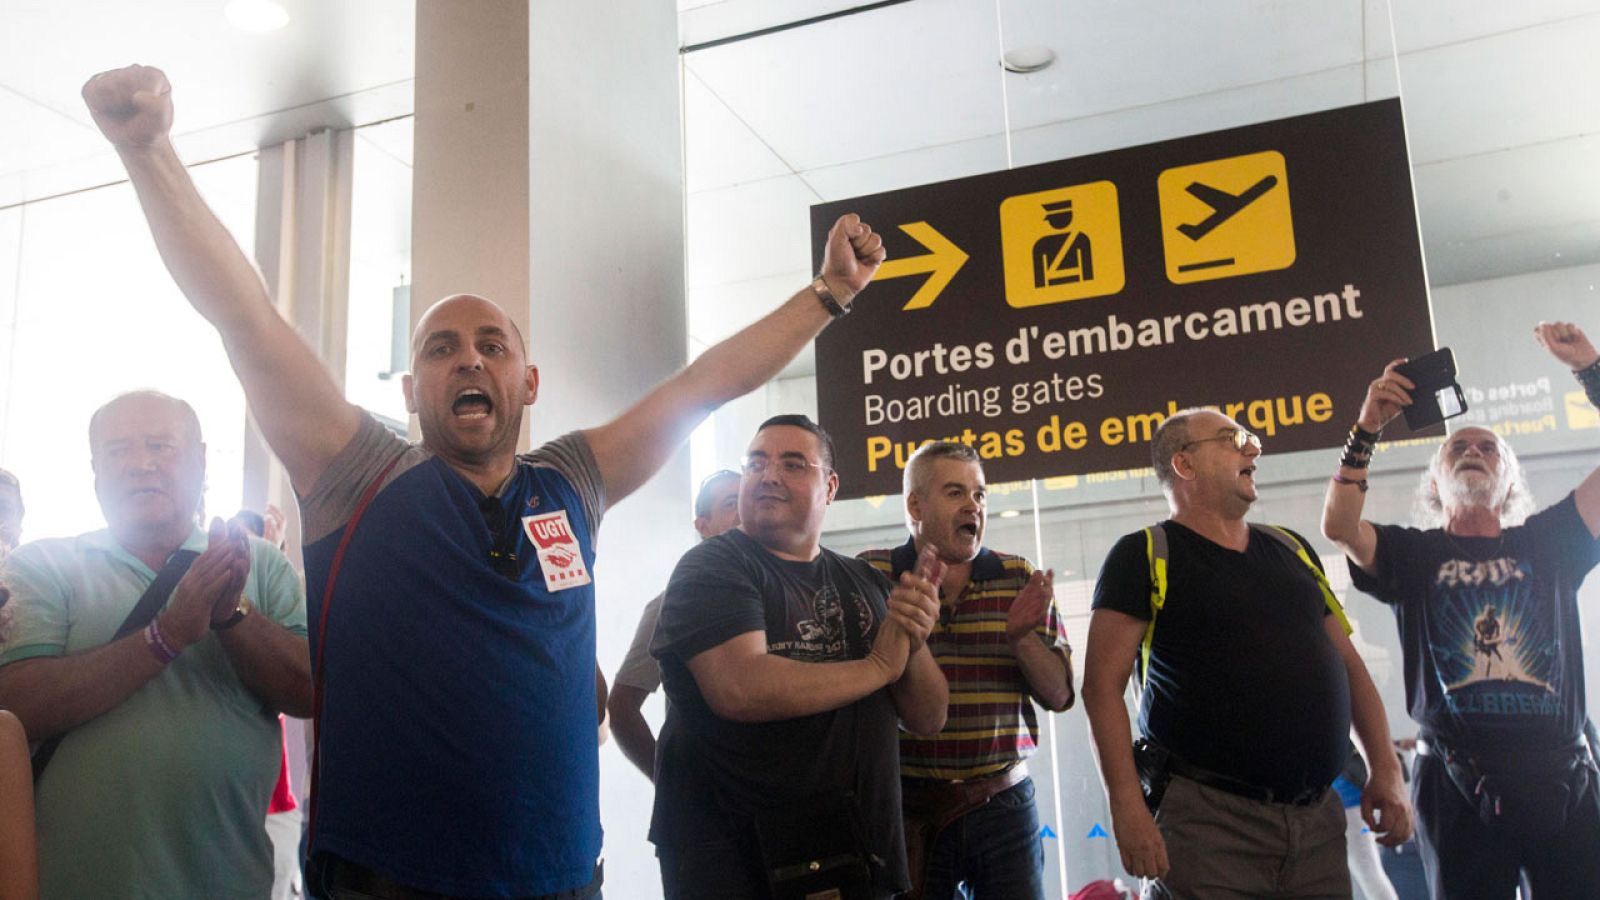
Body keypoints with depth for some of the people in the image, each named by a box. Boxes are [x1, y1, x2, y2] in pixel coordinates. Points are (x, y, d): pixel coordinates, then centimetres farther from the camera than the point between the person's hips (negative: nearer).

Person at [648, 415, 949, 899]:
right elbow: (740, 689, -26)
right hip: (737, 860, -5)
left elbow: (928, 719, 7)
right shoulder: (711, 568, -9)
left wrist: (914, 644, -14)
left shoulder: (866, 583, 7)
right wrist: (879, 665, -14)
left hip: (863, 854, 5)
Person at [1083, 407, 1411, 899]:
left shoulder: (1291, 550, 16)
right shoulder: (1145, 556, -3)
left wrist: (1386, 770, 7)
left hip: (1318, 819, 6)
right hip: (1211, 817, -5)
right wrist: (1127, 807, -18)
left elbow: (1349, 665, 18)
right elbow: (1103, 685, -9)